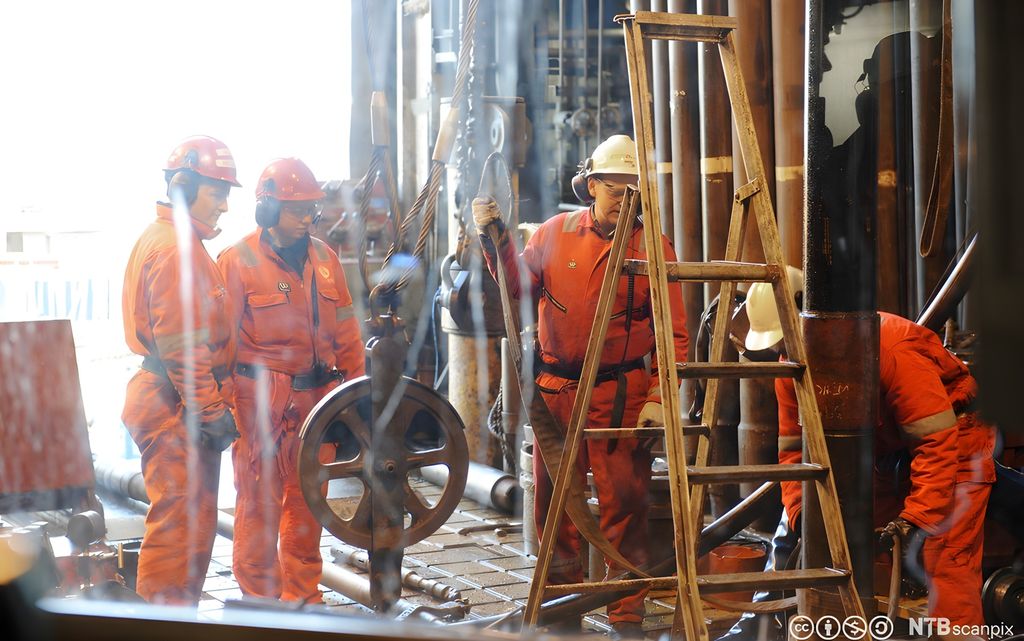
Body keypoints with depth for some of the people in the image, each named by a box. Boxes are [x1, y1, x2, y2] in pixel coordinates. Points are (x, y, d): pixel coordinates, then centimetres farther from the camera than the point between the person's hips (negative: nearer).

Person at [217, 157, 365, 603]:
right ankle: (260, 599, 10)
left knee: (308, 501, 11)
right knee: (259, 502, -2)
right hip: (261, 398, -5)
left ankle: (303, 596, 22)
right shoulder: (238, 260, -5)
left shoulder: (323, 257, 11)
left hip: (317, 396, 5)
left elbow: (346, 332, 14)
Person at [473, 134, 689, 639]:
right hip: (556, 389, 3)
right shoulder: (557, 233, 5)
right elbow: (519, 285, 13)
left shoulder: (653, 247, -3)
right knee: (553, 503, 11)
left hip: (621, 395, -3)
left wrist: (658, 398, -13)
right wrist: (494, 237, 0)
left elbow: (673, 333, -5)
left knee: (623, 506, -1)